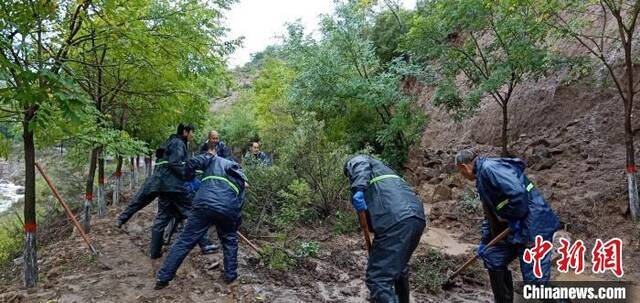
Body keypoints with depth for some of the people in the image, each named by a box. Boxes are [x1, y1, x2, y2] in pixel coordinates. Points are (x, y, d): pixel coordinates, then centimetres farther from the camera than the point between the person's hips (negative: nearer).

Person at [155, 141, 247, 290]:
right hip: (227, 210, 2)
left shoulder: (214, 159, 24)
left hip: (204, 204, -1)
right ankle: (231, 276, 29)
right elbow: (239, 204, 26)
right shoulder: (241, 179, 30)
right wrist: (236, 224, 34)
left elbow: (192, 162, 7)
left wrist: (187, 178, 24)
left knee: (185, 241, 6)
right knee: (230, 240, 27)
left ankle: (163, 278, 10)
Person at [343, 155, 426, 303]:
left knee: (378, 278, -7)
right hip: (417, 216, 9)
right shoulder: (381, 168, 41)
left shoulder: (353, 162, 20)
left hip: (395, 220, -9)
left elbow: (362, 164, -7)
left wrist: (358, 189, -24)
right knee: (399, 266, 30)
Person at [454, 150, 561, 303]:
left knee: (535, 281, -8)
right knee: (493, 257, 17)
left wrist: (516, 221, -17)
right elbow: (491, 213, 24)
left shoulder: (489, 167, -16)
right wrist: (484, 241, 25)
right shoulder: (483, 176, 16)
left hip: (535, 228, -11)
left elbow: (517, 192, -30)